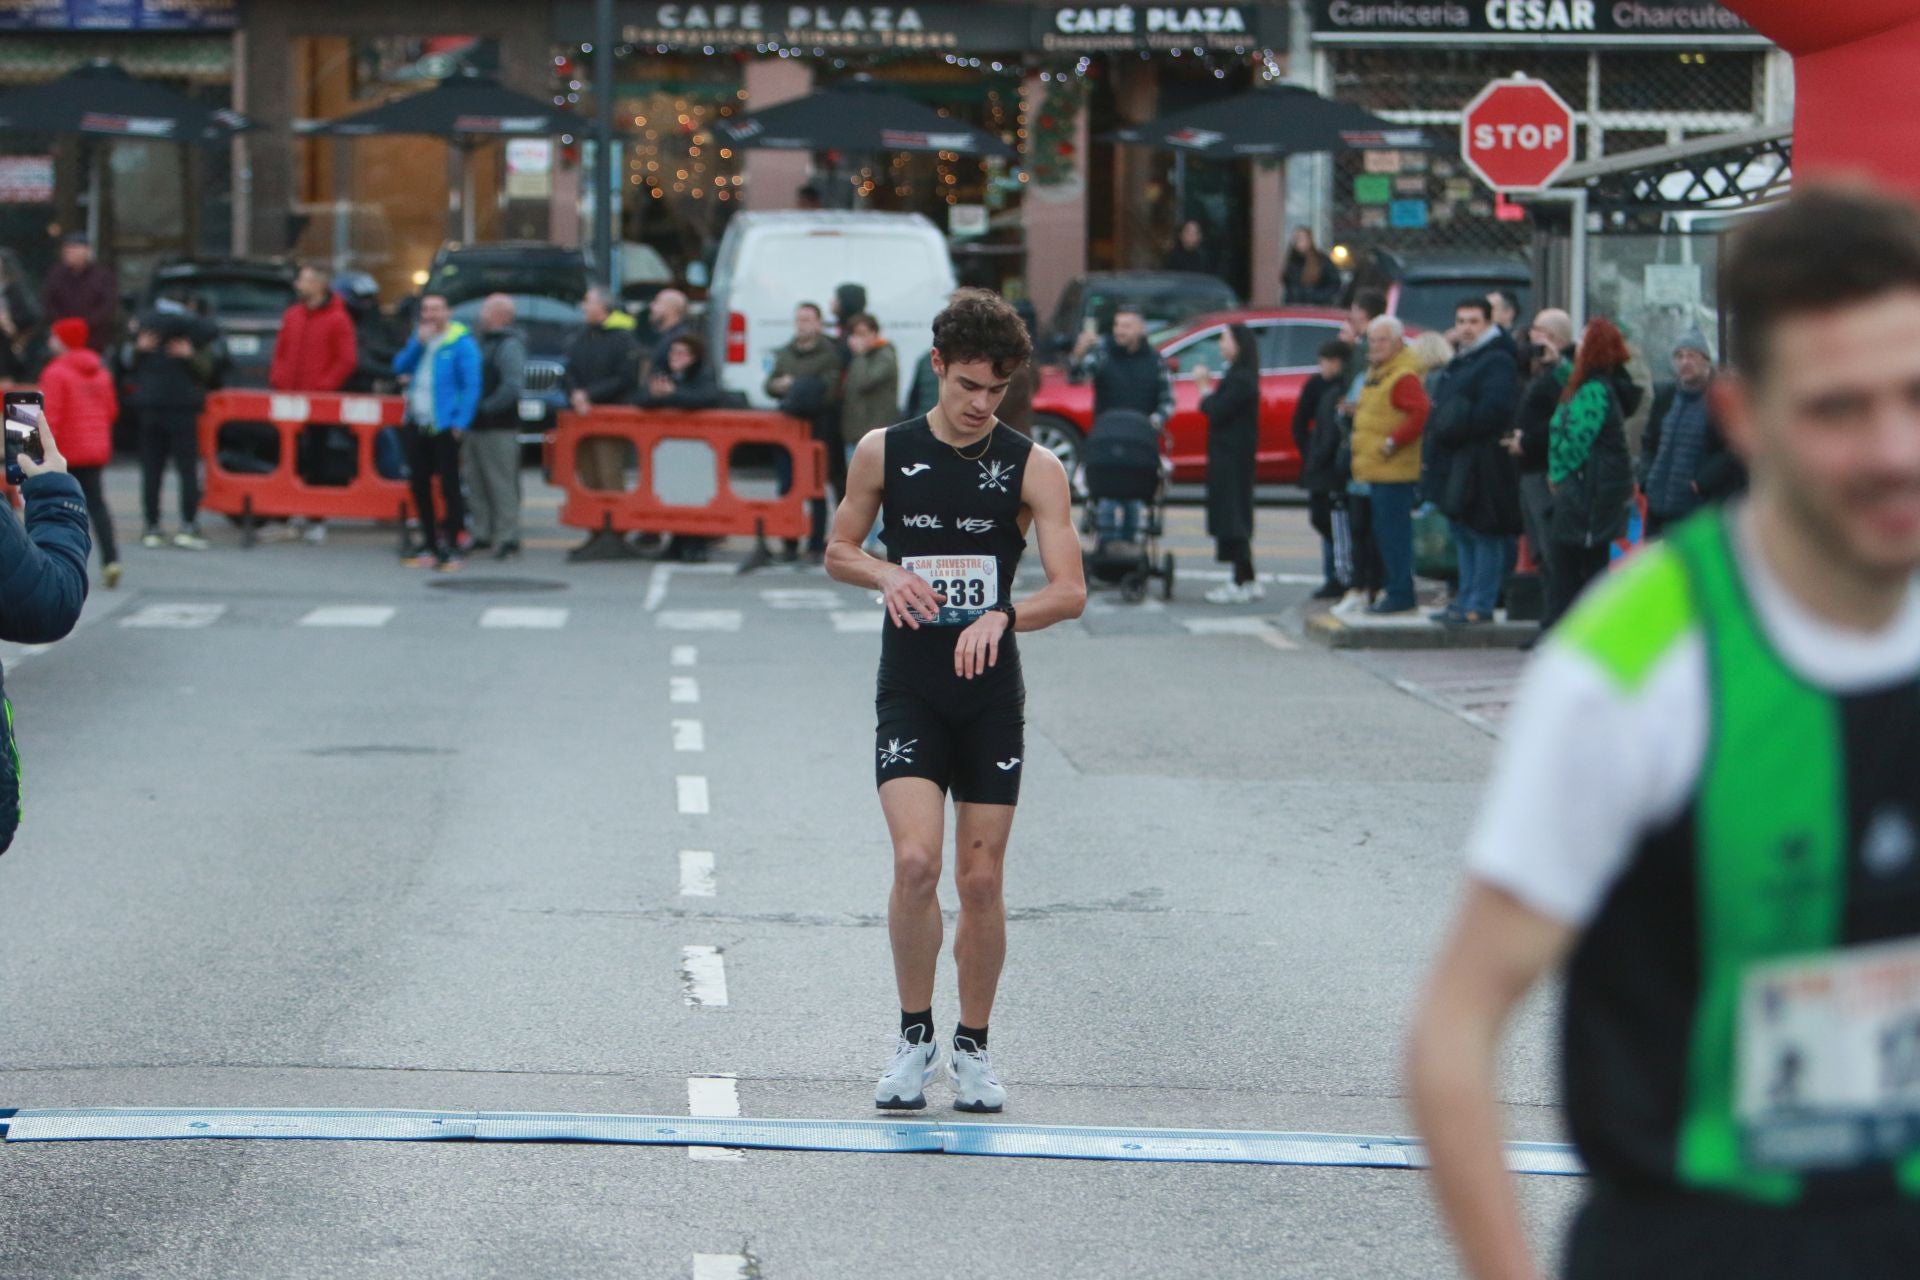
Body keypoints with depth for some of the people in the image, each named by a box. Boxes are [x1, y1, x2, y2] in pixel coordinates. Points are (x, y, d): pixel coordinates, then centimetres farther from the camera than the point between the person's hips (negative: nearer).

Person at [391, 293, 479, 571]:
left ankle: (452, 549, 0)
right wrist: (418, 342, -7)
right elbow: (400, 366, 6)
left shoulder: (461, 344, -6)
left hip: (444, 427, -7)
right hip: (417, 425, 7)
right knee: (420, 486, 9)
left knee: (449, 486, -3)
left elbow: (471, 386, -11)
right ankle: (429, 546, 19)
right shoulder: (420, 339, 14)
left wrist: (460, 423, -17)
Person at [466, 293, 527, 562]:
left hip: (498, 429, -10)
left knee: (502, 483, -7)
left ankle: (507, 538, -5)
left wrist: (485, 408, -20)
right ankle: (483, 536, 20)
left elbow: (513, 386, -22)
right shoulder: (485, 342, 19)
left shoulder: (510, 346, -11)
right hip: (478, 428, 10)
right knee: (477, 483, 12)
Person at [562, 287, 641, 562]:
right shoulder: (580, 340, 16)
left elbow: (625, 379, -11)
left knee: (610, 478, -10)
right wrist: (575, 394, -9)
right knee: (589, 479, 6)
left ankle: (613, 536, -10)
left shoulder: (622, 338, -5)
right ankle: (596, 536, 11)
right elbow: (569, 375, 13)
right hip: (584, 416, 7)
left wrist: (590, 394, -14)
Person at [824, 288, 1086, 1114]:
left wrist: (1001, 617, -26)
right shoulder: (884, 453, 2)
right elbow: (838, 553, 13)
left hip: (992, 694, 0)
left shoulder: (1032, 467, -2)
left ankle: (972, 1047, 19)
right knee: (916, 862, -16)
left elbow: (1070, 590, -7)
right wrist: (886, 575, -9)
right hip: (910, 692, 0)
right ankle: (914, 1038, 1)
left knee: (980, 879, 3)